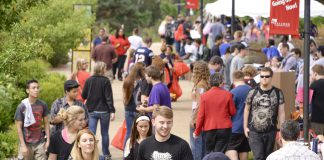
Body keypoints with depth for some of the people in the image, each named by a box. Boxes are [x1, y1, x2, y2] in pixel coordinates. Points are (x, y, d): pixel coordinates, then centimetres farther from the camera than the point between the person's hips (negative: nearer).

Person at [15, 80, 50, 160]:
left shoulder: (43, 105, 0)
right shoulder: (22, 106, -9)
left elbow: (46, 123, 8)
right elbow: (19, 127, -7)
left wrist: (48, 140, 2)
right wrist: (23, 145, -11)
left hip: (40, 142, 3)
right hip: (27, 143, -2)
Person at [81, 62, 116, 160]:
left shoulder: (89, 80, -1)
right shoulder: (105, 81, -11)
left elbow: (83, 96, 5)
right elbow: (109, 97, -13)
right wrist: (112, 111, -12)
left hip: (92, 111, 2)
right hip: (104, 111, -2)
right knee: (104, 133, 12)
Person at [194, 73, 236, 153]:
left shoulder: (204, 96, -6)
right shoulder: (227, 94, -6)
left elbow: (201, 115, -5)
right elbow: (233, 112, 0)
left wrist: (197, 131, 5)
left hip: (209, 129, 1)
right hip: (225, 128, 0)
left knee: (209, 153, 15)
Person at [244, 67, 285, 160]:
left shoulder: (278, 93, 1)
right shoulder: (253, 92, 1)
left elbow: (281, 113, 2)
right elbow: (247, 109, 10)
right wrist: (245, 127, 6)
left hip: (270, 132, 1)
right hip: (254, 132, -1)